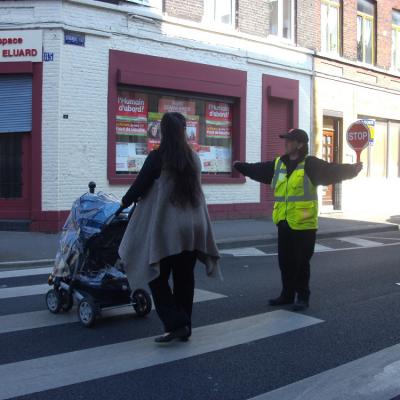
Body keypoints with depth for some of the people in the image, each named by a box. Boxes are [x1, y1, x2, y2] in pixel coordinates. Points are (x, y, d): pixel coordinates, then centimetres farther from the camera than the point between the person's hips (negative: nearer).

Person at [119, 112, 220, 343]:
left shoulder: (157, 158, -9)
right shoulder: (194, 158, 7)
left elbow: (140, 186, -5)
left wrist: (125, 202, 16)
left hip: (166, 228, -5)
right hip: (193, 227, 5)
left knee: (158, 277, 6)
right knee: (184, 278, 12)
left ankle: (176, 322, -2)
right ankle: (184, 327, 19)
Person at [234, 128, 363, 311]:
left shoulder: (310, 164, -9)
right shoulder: (278, 164, 9)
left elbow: (331, 170, -21)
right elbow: (257, 170, 22)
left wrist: (352, 169, -36)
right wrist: (238, 165, 32)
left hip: (304, 223, -6)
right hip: (284, 222, 6)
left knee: (301, 262, 2)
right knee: (285, 261, 14)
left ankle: (303, 297, 16)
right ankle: (287, 294, 28)